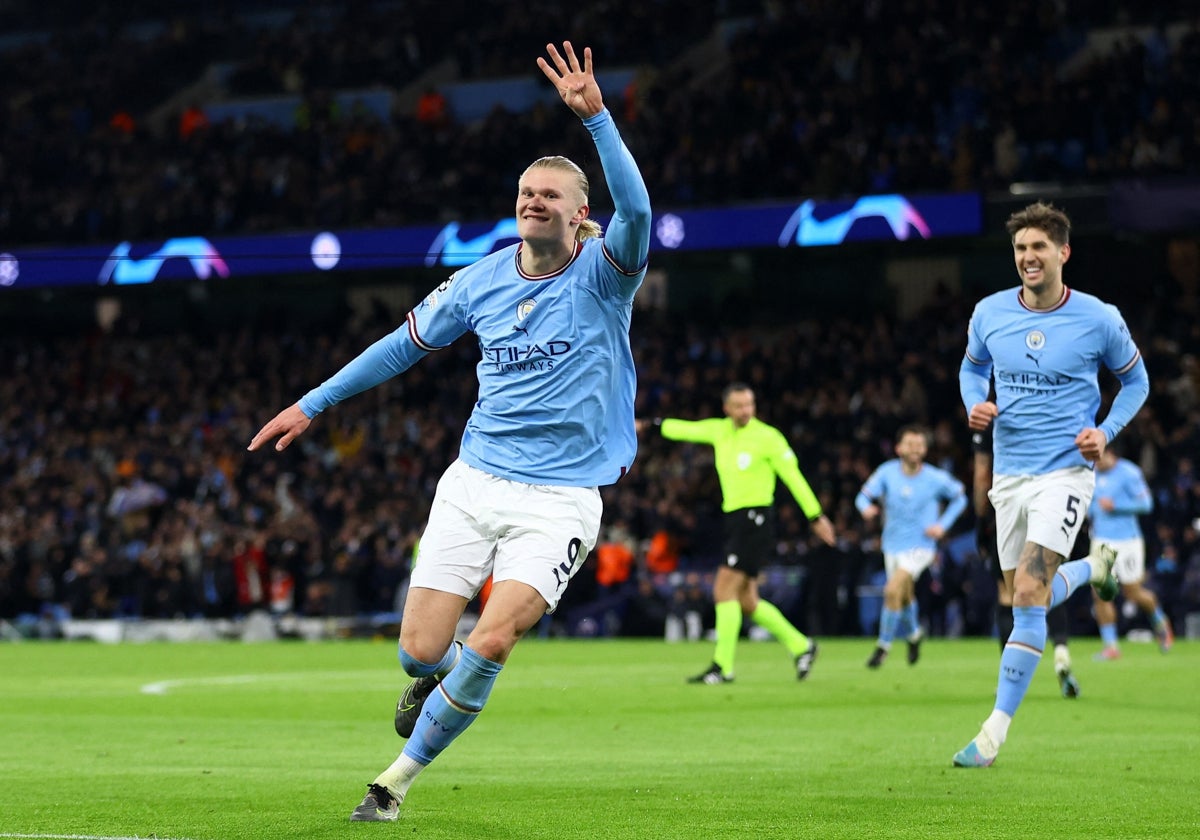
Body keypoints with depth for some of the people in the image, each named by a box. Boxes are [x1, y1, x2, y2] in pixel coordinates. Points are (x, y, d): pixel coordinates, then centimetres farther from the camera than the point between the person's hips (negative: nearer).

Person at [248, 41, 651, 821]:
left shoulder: (602, 276, -7)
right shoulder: (482, 281, 5)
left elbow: (636, 211, -29)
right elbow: (406, 343, 18)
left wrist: (595, 115, -40)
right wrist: (313, 404, 21)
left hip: (560, 499, -3)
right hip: (475, 484, 4)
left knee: (492, 641, -21)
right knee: (420, 651, -6)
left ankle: (401, 776, 0)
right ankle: (443, 675, 34)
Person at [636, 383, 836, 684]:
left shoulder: (767, 437, -9)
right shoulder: (720, 430, 9)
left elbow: (794, 477, -6)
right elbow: (686, 429, 27)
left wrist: (815, 516, -4)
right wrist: (652, 425, 36)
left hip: (755, 519, -7)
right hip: (734, 519, 7)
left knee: (724, 589, -14)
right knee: (747, 602, 8)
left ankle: (723, 667, -11)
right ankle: (800, 646, 22)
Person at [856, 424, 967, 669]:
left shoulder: (936, 478, -12)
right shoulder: (887, 472, -8)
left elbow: (959, 498, 4)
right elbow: (864, 496, -5)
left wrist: (942, 525, -7)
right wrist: (867, 508, -29)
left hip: (920, 546, -4)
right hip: (893, 545, 4)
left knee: (893, 590, -21)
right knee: (904, 596, 20)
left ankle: (884, 644, -5)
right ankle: (913, 633, 52)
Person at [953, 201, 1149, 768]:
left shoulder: (1099, 319, -8)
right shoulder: (989, 313, -1)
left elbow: (1135, 380, 8)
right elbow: (972, 366, 19)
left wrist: (1106, 432, -8)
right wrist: (974, 405, -3)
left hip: (1065, 471, -4)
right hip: (1009, 472, 5)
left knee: (1028, 592, -18)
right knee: (1026, 598, 12)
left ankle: (995, 730, -14)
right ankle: (1094, 568, 47)